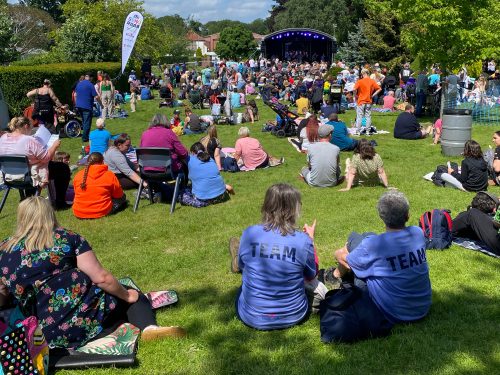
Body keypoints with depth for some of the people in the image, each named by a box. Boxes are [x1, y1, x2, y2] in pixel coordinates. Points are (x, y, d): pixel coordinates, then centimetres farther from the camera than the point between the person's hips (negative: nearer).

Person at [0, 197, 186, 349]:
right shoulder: (66, 238, 1)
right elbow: (101, 277, -6)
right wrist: (126, 295, 9)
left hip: (51, 334, 3)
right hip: (91, 312, -3)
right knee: (133, 297, 25)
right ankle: (149, 327, -8)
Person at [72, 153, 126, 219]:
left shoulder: (78, 175, -2)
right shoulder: (110, 175, -10)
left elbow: (77, 194, 13)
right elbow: (119, 195, 2)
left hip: (79, 214, 2)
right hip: (102, 212, -2)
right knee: (122, 198, 18)